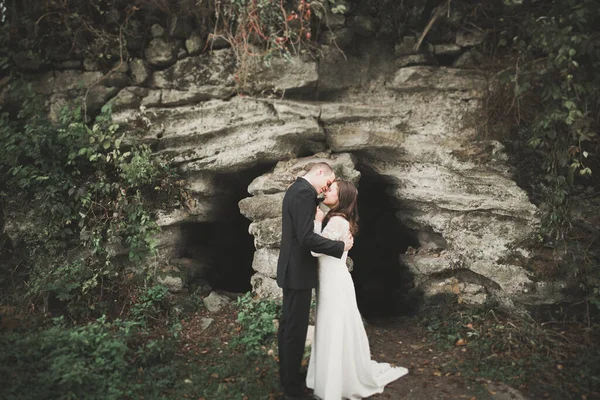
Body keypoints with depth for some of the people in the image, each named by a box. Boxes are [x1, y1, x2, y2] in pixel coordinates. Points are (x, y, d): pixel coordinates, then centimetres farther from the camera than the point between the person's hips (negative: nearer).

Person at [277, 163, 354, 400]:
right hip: (298, 271, -11)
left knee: (287, 325, 19)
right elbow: (307, 238, -27)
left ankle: (287, 376, 33)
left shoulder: (296, 188, 13)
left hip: (291, 268, 11)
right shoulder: (305, 192, -20)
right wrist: (341, 246, -18)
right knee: (296, 329, 0)